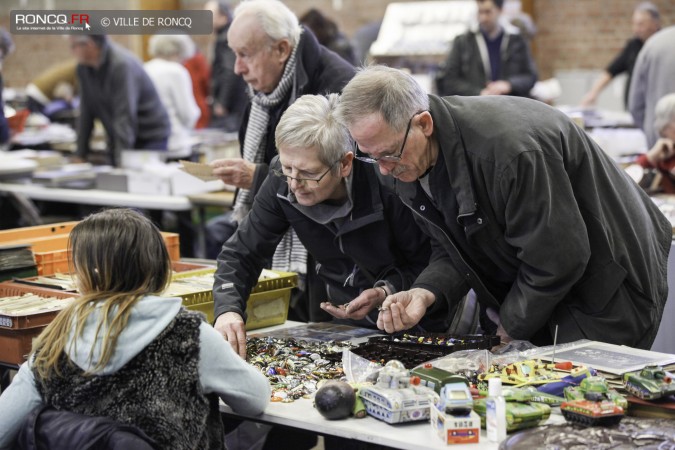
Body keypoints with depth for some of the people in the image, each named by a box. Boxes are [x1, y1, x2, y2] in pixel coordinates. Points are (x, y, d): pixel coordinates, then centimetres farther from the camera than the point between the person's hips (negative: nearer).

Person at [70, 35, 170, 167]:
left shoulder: (122, 65, -24)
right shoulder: (83, 67, -1)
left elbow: (125, 116, -29)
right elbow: (86, 111, 4)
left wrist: (121, 160, -33)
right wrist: (81, 153, 2)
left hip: (150, 138, -6)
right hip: (118, 139, 6)